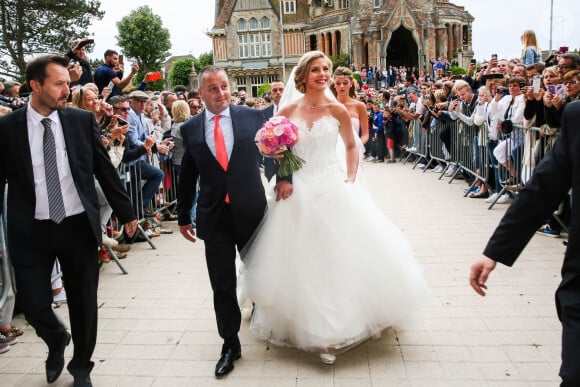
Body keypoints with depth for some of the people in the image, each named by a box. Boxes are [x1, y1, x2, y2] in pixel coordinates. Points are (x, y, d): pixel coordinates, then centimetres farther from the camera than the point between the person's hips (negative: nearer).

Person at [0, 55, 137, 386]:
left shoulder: (83, 120, 0)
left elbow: (105, 170, 5)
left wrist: (126, 212, 8)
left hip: (79, 225, 1)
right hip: (31, 231, -1)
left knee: (84, 302, 11)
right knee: (33, 305, 2)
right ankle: (57, 341, 39)